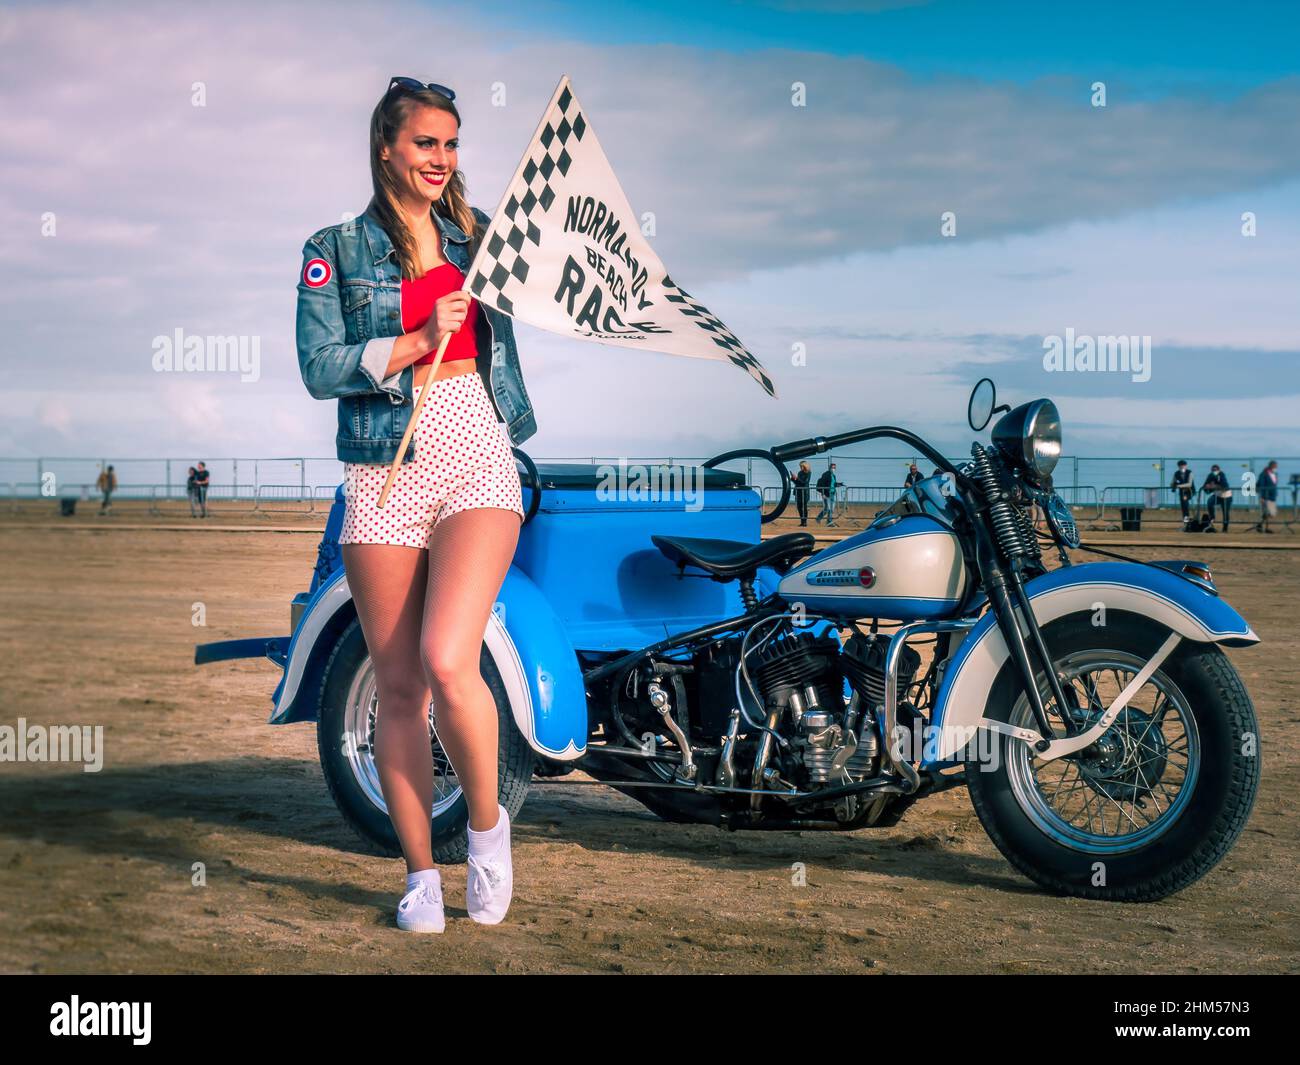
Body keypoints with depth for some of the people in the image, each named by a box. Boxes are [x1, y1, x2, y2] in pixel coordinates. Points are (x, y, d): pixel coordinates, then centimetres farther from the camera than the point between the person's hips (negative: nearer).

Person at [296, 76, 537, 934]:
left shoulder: (481, 236, 13)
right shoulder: (335, 251, 5)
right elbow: (320, 369, -5)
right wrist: (419, 342, -14)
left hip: (480, 471, 0)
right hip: (386, 480, 0)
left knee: (447, 660, -19)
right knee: (399, 689, 3)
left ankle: (487, 821, 6)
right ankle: (421, 874, 16)